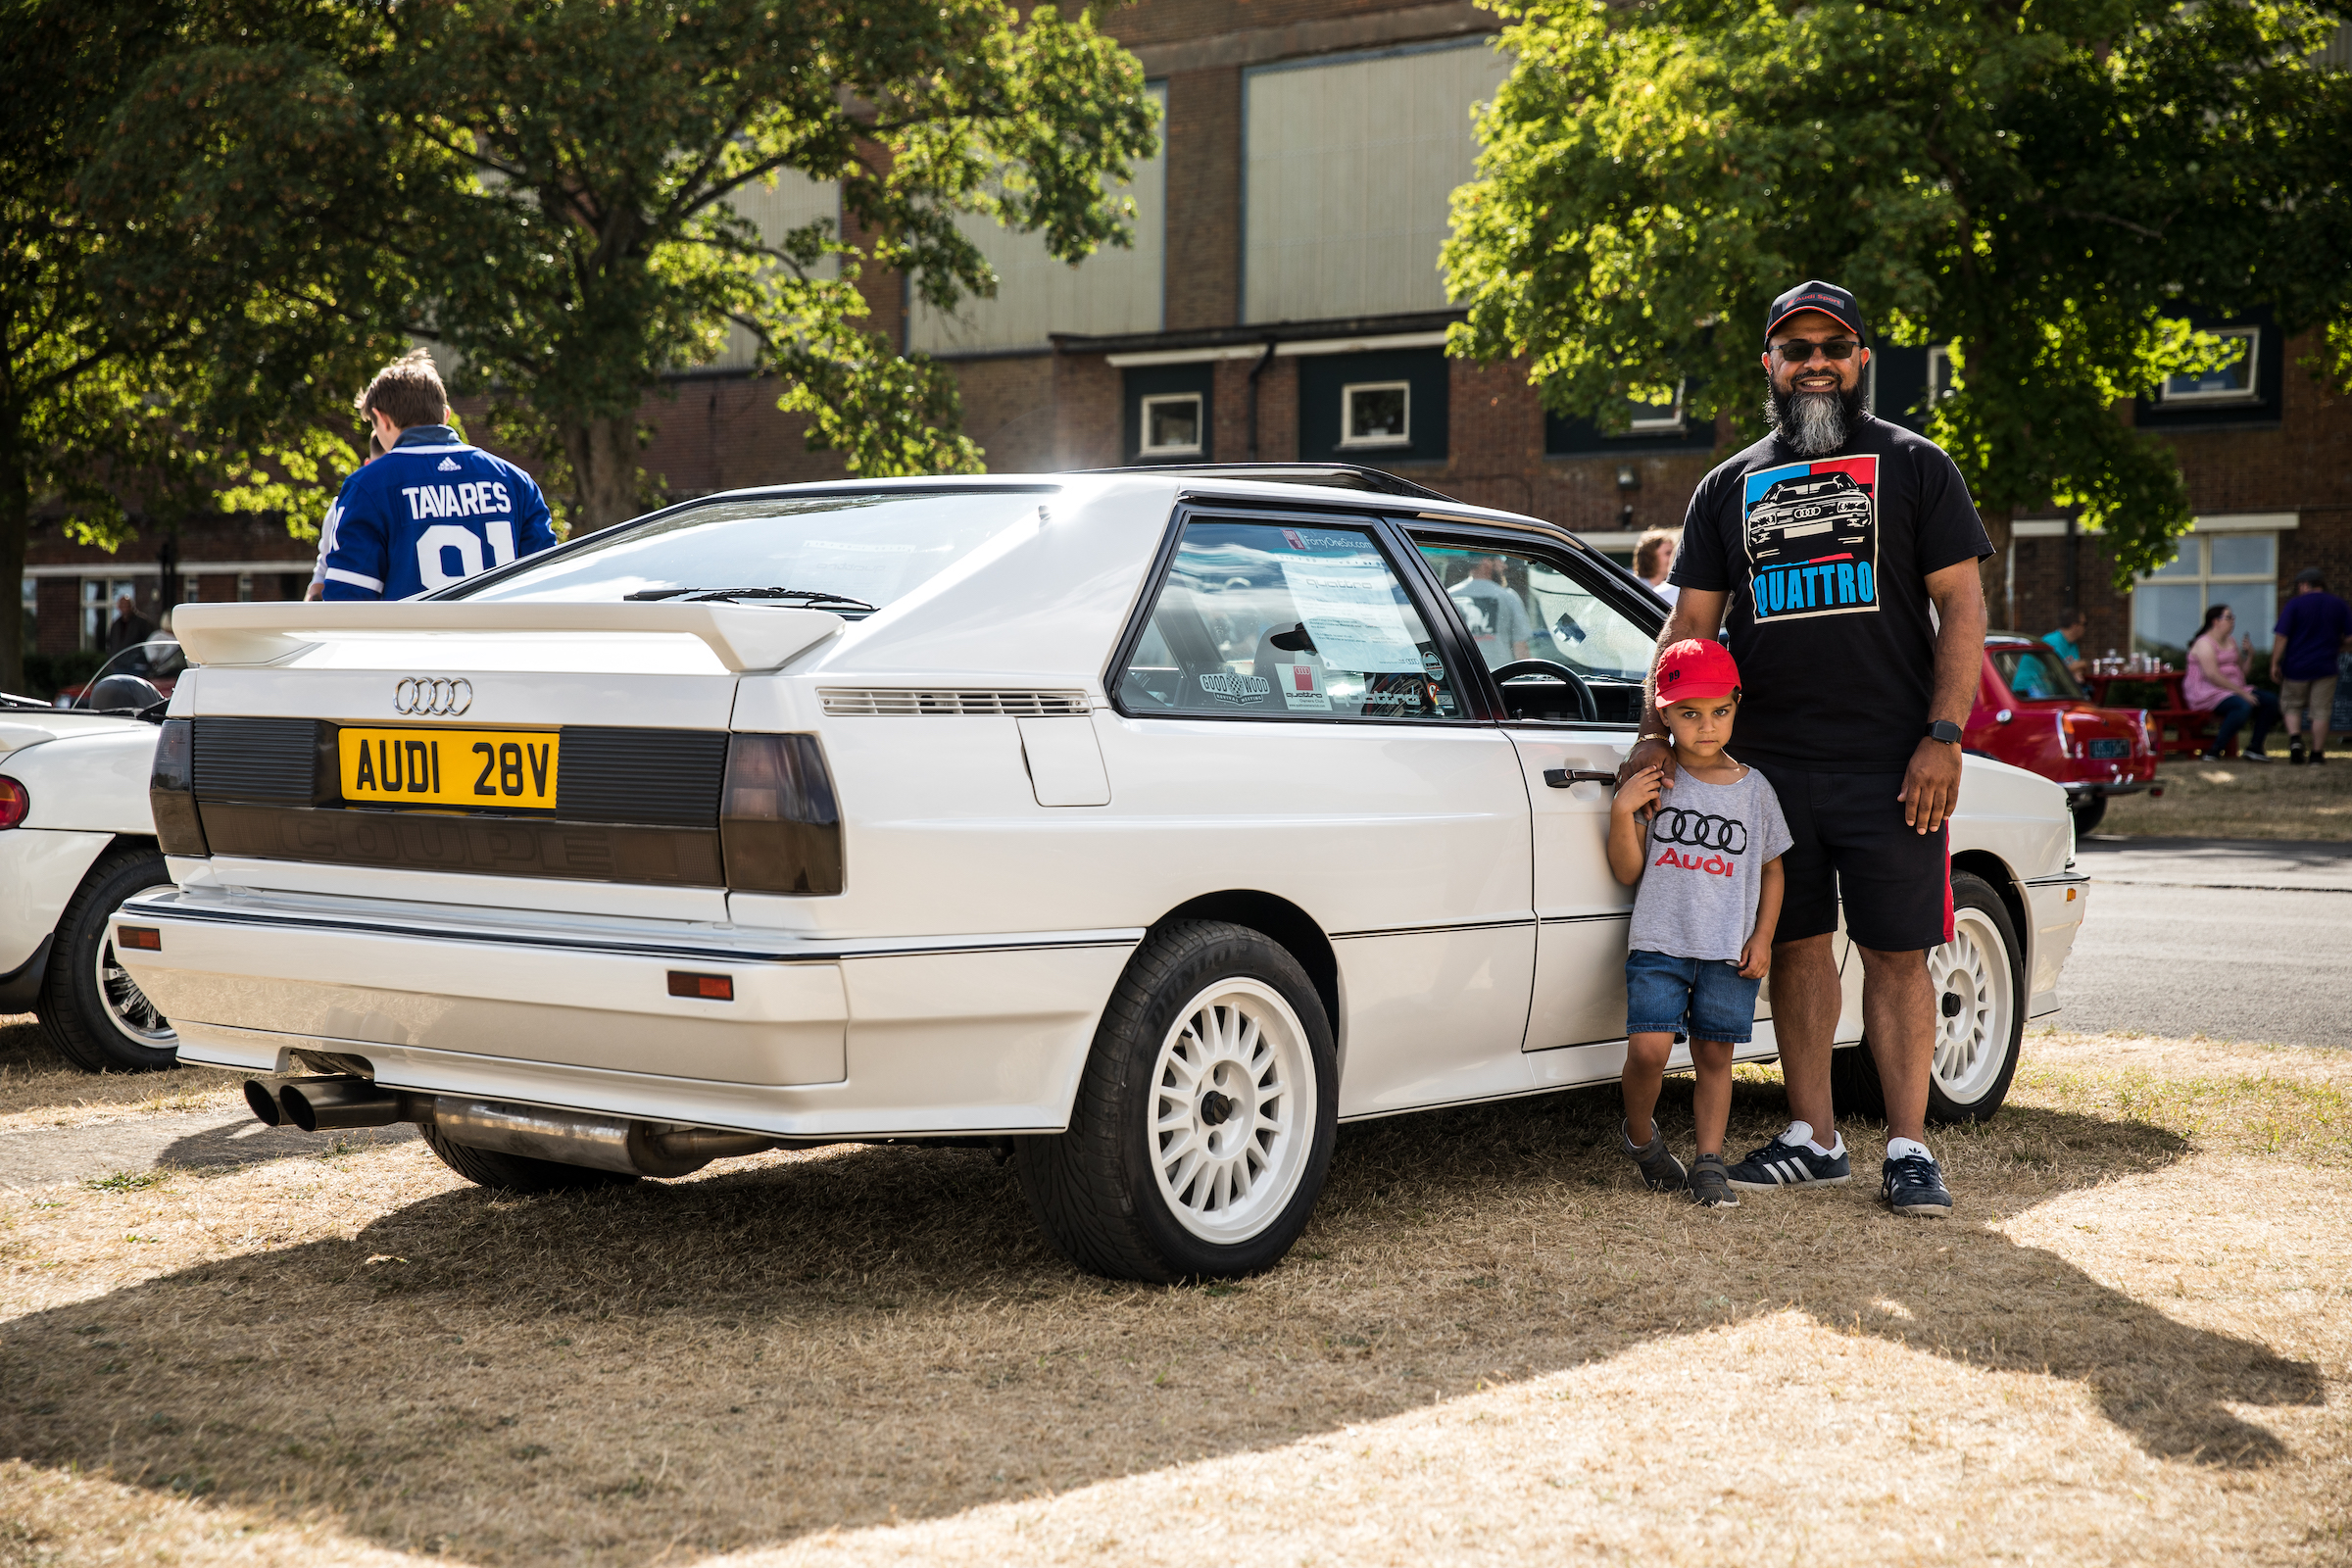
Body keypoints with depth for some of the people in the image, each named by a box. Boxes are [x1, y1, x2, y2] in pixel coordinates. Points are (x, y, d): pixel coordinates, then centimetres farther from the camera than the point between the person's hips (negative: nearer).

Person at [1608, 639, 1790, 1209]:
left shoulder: (1753, 788, 6)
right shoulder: (1652, 781, 1)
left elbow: (1772, 868, 14)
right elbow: (1628, 872, 0)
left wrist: (1762, 938, 3)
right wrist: (1622, 813, -15)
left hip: (1729, 950, 2)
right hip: (1659, 942, -2)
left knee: (1714, 1054, 2)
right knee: (1649, 1048, -13)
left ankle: (1709, 1163, 10)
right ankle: (1639, 1134, 13)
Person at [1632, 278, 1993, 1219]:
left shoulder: (1914, 465, 5)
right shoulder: (1728, 488, 14)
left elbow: (1961, 608, -1)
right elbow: (1690, 624, 12)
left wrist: (1943, 736, -11)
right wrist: (1656, 733, -2)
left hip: (1888, 763, -3)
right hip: (1769, 762, 3)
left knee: (1896, 955, -1)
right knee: (1796, 948, 8)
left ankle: (1908, 1149, 5)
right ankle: (1814, 1140, 17)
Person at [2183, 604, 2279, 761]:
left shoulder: (2230, 642, 19)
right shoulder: (2204, 643, -10)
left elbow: (2242, 671, 22)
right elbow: (2212, 675, -22)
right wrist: (2241, 692, -22)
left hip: (2232, 691, 9)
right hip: (2208, 693, -9)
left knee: (2270, 701, -5)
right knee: (2243, 706, -36)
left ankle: (2254, 748, 0)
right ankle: (2213, 752, -30)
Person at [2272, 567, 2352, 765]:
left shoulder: (2295, 604, -5)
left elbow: (2281, 636, -10)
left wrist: (2275, 664, -3)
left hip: (2296, 667, -1)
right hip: (2325, 667, 1)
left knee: (2293, 708, 15)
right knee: (2320, 712, 7)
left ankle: (2295, 740, -8)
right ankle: (2317, 754, 9)